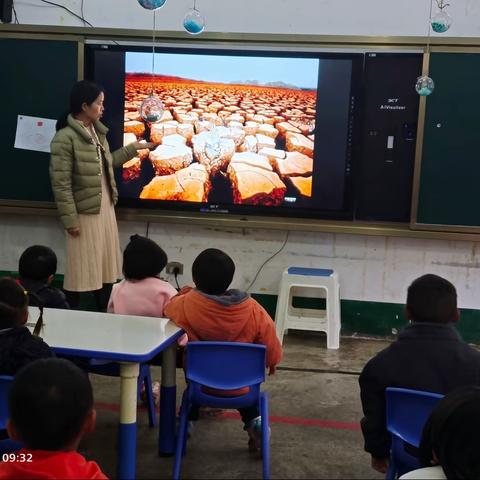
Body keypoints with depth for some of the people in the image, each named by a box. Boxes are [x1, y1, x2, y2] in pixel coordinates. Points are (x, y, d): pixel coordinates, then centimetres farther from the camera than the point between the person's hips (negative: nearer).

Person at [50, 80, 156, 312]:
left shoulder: (97, 131, 7)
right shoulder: (64, 138, -19)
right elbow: (60, 184, -19)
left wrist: (133, 148, 23)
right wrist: (70, 219, -19)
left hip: (106, 208, 8)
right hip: (84, 212, -8)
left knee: (106, 263, 16)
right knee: (82, 267, 2)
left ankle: (105, 313, 30)